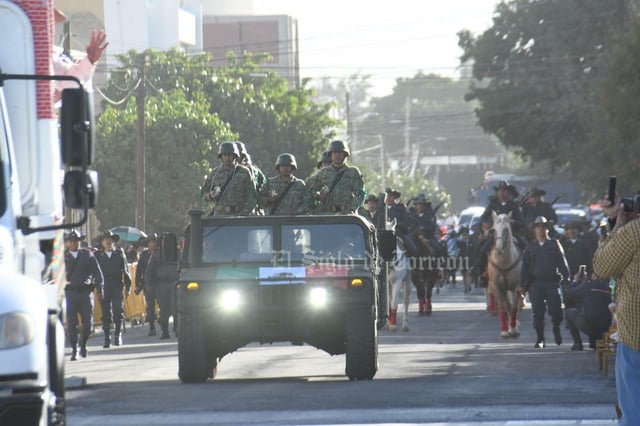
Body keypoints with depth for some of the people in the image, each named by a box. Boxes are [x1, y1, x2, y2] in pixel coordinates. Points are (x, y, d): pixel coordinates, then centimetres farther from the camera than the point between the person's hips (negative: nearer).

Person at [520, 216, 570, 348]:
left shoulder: (555, 244, 8)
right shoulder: (530, 247, 13)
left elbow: (562, 263, 4)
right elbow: (525, 267, 12)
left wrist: (566, 279, -6)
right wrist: (522, 284, 4)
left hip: (552, 282, -2)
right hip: (536, 283, 2)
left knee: (556, 311, -5)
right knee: (538, 313, -1)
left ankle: (556, 330, 25)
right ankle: (540, 339, 7)